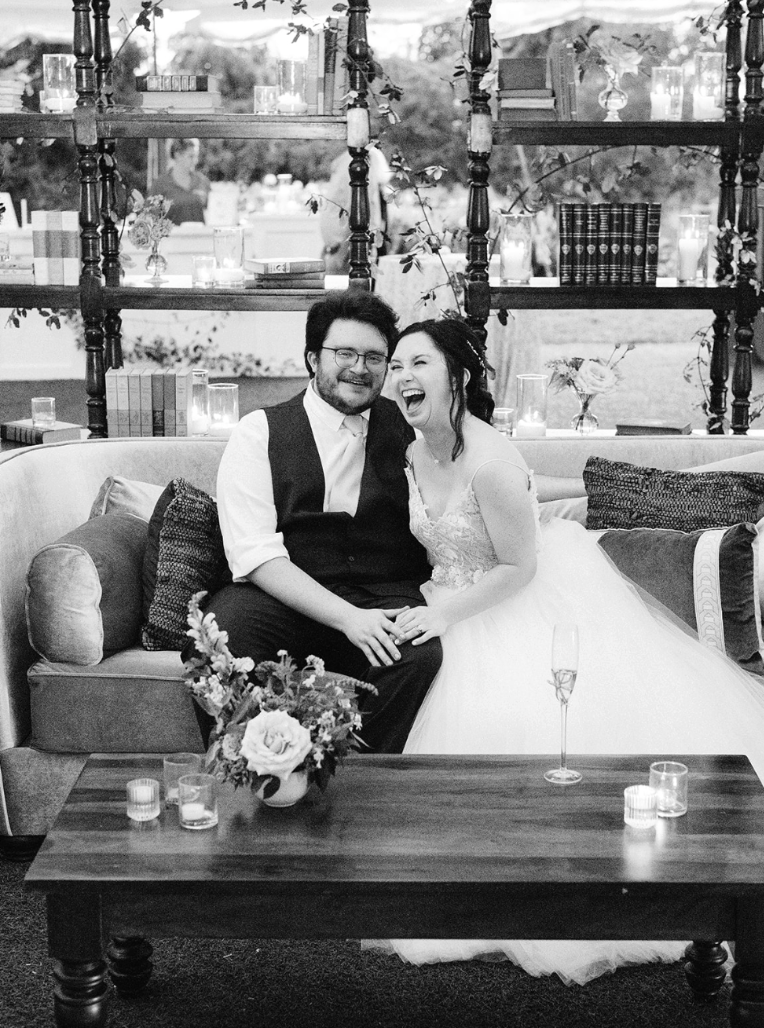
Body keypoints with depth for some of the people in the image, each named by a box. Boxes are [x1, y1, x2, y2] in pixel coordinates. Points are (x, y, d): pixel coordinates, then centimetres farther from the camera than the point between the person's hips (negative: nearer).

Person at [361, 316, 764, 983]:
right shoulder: (414, 456, -2)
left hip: (524, 606, -8)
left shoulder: (490, 460, -28)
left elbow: (518, 567, -21)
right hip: (454, 612, 8)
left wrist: (444, 615, -20)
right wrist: (432, 601, 0)